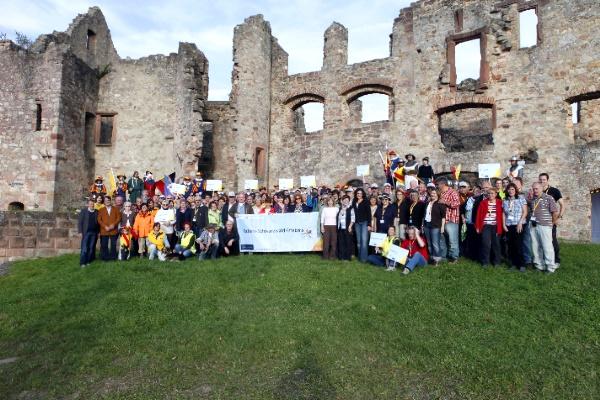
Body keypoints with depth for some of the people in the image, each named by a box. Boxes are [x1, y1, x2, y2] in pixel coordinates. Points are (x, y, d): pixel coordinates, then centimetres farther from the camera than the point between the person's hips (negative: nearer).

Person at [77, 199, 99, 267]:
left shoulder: (96, 212, 8)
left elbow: (98, 222, 9)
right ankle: (82, 262, 1)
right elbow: (80, 222, -1)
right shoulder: (83, 211, 0)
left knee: (91, 248, 5)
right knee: (84, 248, -3)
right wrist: (80, 232, -7)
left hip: (94, 233, 3)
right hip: (86, 232, -3)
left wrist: (98, 232, 5)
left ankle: (88, 261, 13)